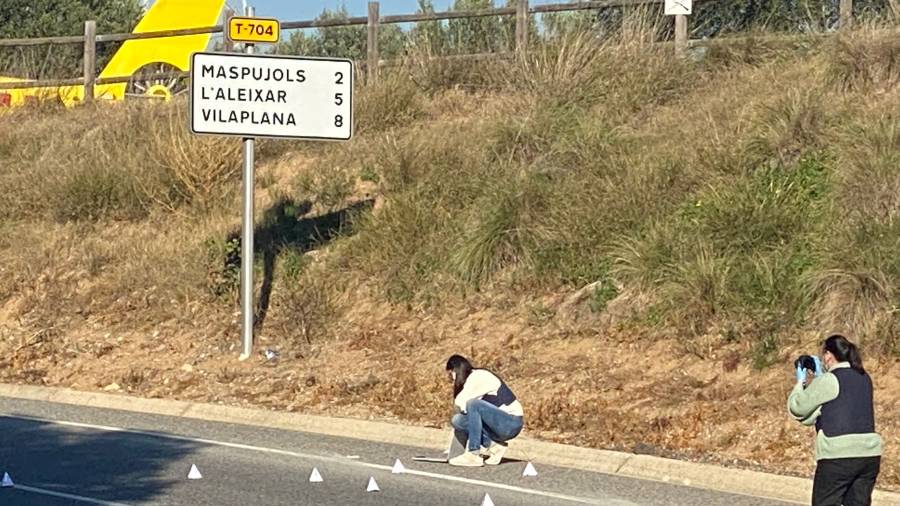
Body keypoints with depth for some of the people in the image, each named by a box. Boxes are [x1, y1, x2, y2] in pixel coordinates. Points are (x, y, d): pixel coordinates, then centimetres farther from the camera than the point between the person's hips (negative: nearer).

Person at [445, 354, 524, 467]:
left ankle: (474, 455, -26)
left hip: (511, 424, -9)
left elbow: (460, 403, -16)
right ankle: (492, 445, -1)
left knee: (473, 405, -29)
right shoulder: (473, 379, 17)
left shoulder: (479, 376, -11)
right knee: (457, 420, 0)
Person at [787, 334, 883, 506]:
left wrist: (801, 382, 12)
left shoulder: (828, 381, -10)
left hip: (838, 456, -7)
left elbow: (797, 408, -3)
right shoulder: (864, 379, 13)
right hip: (869, 454, 7)